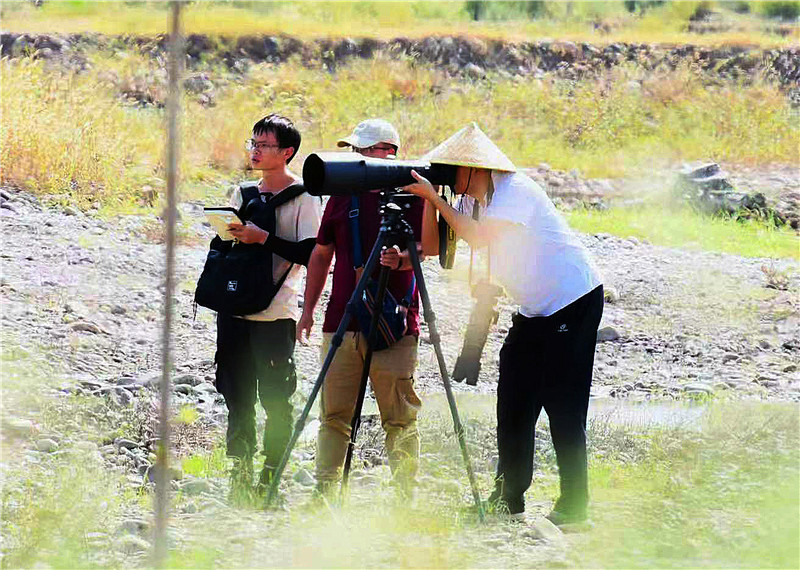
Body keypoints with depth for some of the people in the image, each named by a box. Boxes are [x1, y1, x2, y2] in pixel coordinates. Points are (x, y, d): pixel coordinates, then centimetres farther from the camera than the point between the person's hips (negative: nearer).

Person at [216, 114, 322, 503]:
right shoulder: (243, 193, 15)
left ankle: (271, 480, 2)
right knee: (237, 398, 8)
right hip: (235, 310, 6)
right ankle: (240, 478, 13)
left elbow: (311, 255, -13)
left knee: (275, 399, -4)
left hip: (275, 314, -6)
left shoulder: (303, 198, -4)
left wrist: (263, 237, -19)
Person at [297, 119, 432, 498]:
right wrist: (308, 308, 16)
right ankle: (324, 493, 7)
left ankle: (406, 498, 3)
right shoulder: (343, 197, 12)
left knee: (400, 418, -2)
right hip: (342, 321, 4)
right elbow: (321, 254, 19)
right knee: (334, 415, 3)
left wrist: (400, 260, -31)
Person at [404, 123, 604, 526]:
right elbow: (434, 246, 5)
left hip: (574, 303, -9)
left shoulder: (515, 190, -18)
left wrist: (434, 197, -25)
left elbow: (483, 237, -31)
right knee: (514, 401, 6)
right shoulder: (481, 202, 8)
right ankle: (508, 497, 14)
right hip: (534, 310, 9)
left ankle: (573, 507, -6)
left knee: (563, 405, -9)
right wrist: (428, 202, -9)